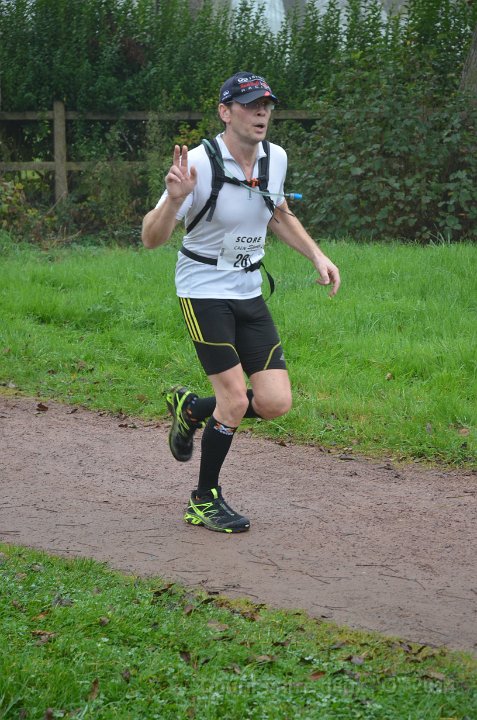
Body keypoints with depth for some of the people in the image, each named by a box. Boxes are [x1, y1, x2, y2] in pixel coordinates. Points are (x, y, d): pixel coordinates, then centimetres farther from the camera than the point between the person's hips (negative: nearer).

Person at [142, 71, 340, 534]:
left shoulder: (275, 158, 0)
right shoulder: (200, 162, -19)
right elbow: (151, 238, -19)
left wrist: (317, 256, 9)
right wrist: (175, 198, -38)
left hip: (250, 293, 6)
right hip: (204, 292, -6)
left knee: (275, 403, -4)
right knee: (235, 399, -13)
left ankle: (191, 409, 25)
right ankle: (204, 501, 8)